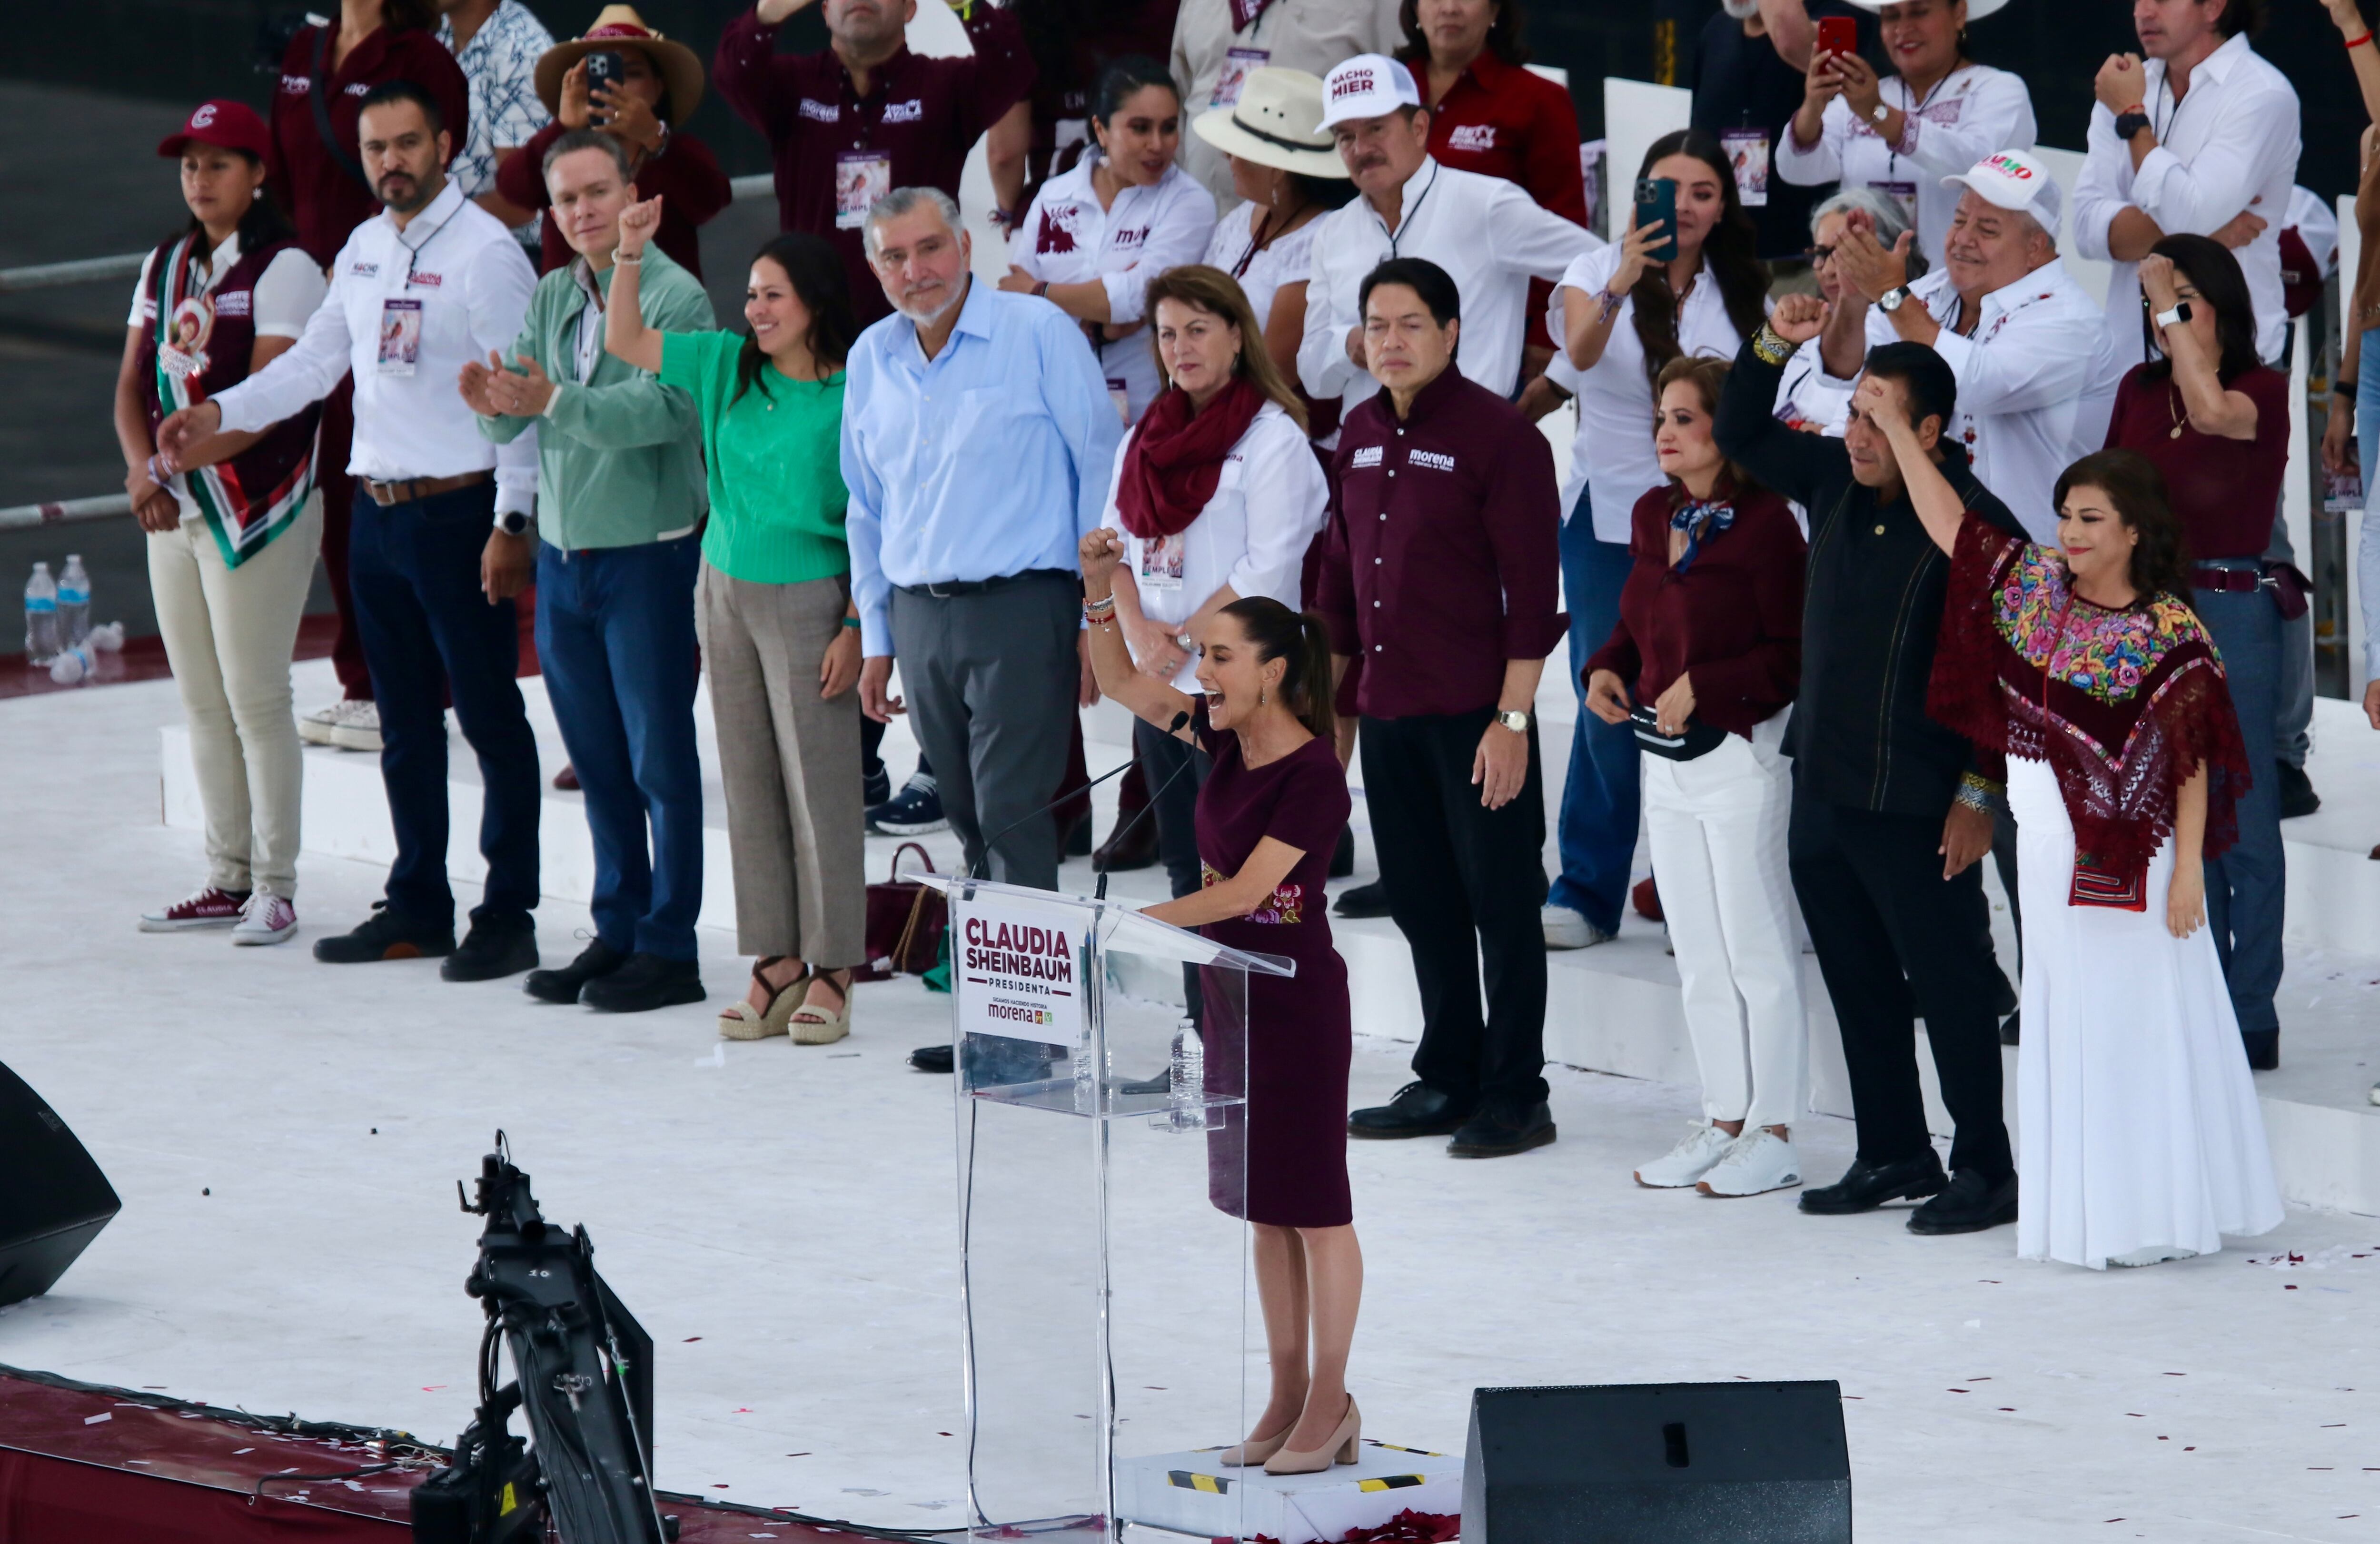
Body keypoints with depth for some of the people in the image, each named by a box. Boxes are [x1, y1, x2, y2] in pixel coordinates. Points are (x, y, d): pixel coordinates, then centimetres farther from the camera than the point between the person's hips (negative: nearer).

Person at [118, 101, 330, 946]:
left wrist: (172, 462, -21)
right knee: (202, 702, 10)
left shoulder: (284, 271, -10)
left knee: (257, 702, -5)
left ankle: (275, 886, 1)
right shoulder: (166, 266, 12)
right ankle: (227, 877, 18)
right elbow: (133, 383, 8)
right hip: (175, 514, 7)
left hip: (258, 510, -7)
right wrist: (146, 470, -10)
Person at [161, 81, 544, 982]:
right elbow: (314, 361, 17)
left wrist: (511, 523, -17)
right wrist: (218, 413, 2)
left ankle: (508, 916, 0)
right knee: (405, 722, 13)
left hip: (458, 511, -7)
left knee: (490, 720, -3)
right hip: (378, 511, 7)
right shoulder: (364, 250, 13)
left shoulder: (485, 251, -10)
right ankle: (417, 908, 21)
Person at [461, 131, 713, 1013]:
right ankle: (617, 931, 21)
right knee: (596, 758, 13)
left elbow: (659, 408, -25)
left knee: (659, 757, -2)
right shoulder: (550, 298, 10)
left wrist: (554, 401, -34)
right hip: (562, 551, 7)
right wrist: (495, 402, -19)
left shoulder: (675, 296, -11)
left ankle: (669, 947, 2)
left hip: (647, 553, -7)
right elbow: (514, 418, 3)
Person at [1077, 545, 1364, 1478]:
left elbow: (1244, 890, -24)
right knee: (1259, 1201, 12)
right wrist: (1099, 590, -2)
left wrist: (1138, 924, -28)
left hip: (1297, 999, -8)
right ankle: (1287, 1398, 19)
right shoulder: (1227, 739, 2)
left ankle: (1329, 1404, 8)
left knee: (1311, 1202, 1)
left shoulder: (1314, 776, -20)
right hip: (1231, 995, 8)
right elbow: (1120, 683, 12)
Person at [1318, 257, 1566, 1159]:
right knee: (1422, 905, 13)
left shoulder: (1497, 434, -9)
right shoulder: (1361, 435, 12)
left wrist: (1513, 718, -16)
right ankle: (1448, 1081, 22)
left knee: (1502, 905, 0)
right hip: (1388, 712, 7)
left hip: (1476, 715, -7)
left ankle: (1515, 1095, 6)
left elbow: (1532, 587, -12)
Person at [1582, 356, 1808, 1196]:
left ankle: (1773, 1136, 4)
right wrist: (1607, 668, 2)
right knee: (1699, 956, 14)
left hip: (1742, 753, -8)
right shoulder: (1654, 517, 9)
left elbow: (1793, 653, -16)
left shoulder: (1764, 523, -15)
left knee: (1759, 952, -2)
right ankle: (1724, 1120, 23)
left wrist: (1702, 688, -21)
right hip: (1666, 760, 8)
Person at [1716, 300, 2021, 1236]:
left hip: (1916, 805, -8)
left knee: (1950, 987, 0)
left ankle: (1985, 1170, 8)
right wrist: (1772, 347, 4)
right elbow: (1743, 437, 20)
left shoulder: (1975, 526, -16)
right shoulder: (1836, 482, 6)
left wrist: (1980, 794, -14)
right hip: (1821, 789, 8)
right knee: (1860, 985, 15)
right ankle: (1894, 1155, 26)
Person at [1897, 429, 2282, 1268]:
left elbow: (2191, 760, -11)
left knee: (2135, 1024, -1)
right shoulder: (2033, 585, 5)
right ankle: (2080, 1208, 18)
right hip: (2047, 849, 6)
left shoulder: (2170, 634, -11)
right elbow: (1947, 522, 11)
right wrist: (1895, 428, 5)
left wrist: (2188, 867, -14)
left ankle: (2150, 1210, 6)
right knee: (2064, 1024, 10)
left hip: (2128, 854, -6)